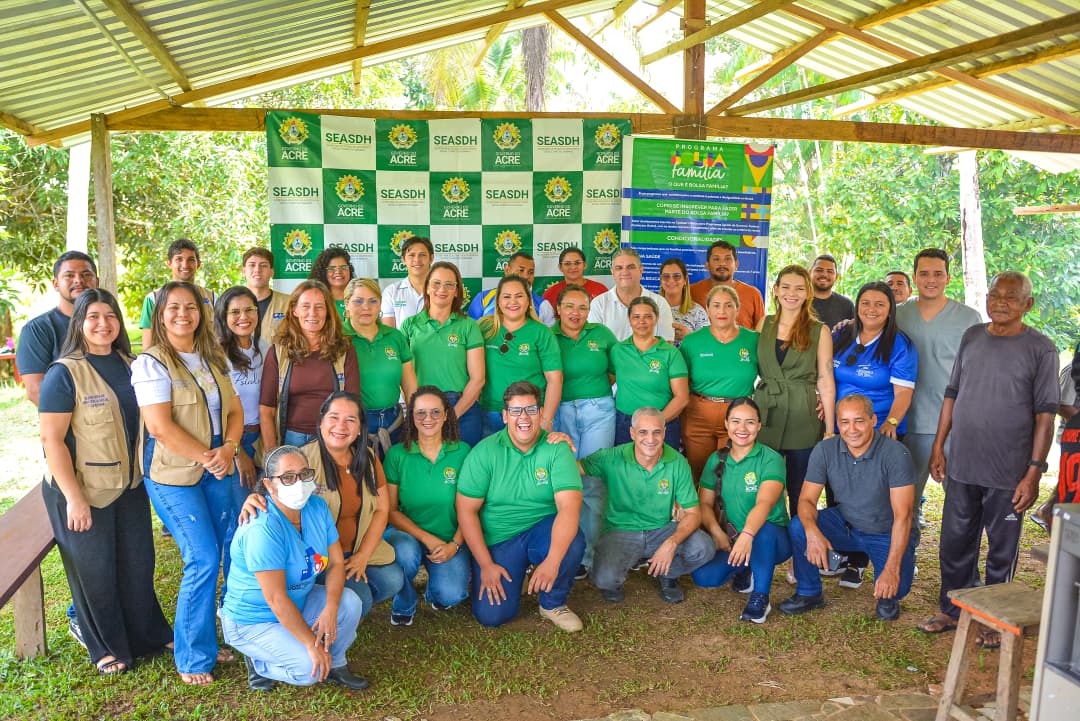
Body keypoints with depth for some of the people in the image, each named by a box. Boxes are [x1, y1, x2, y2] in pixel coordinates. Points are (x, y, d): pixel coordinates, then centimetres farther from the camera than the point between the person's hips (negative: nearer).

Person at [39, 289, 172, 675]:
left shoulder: (128, 365, 4)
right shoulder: (64, 374, -15)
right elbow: (51, 440, -18)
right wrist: (74, 497, -20)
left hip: (129, 485, 6)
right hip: (83, 491, -6)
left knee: (138, 562, 16)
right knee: (94, 570, 9)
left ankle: (147, 634, 35)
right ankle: (107, 648, 29)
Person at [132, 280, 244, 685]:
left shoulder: (214, 359, 11)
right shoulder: (151, 363, -8)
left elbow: (235, 410, 10)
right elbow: (160, 426, -16)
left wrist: (228, 449, -8)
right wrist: (207, 457, -15)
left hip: (217, 470, 6)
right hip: (174, 475, -5)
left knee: (212, 560, 5)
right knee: (203, 560, -8)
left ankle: (206, 639, 23)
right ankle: (193, 657, 9)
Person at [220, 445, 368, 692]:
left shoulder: (317, 507, -7)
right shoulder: (263, 529, -31)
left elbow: (337, 562, -4)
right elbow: (276, 599, -30)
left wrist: (331, 609, -22)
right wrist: (313, 644, -26)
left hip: (299, 602, 7)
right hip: (253, 622, -7)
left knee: (349, 602, -16)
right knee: (309, 669, -23)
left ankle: (334, 665, 7)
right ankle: (258, 662, 6)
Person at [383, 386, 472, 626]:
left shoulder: (463, 453, -3)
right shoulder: (397, 454, -3)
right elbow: (390, 510, -4)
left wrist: (454, 544, -16)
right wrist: (428, 539, -14)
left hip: (451, 541, 0)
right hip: (407, 535, 0)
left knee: (451, 595, -24)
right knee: (406, 551, -35)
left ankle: (435, 591, 16)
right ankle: (403, 605, -2)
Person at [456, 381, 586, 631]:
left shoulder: (557, 449, -11)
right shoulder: (484, 452, -8)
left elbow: (569, 506, -22)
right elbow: (466, 510, -8)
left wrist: (552, 561, -34)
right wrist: (486, 565, -13)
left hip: (541, 531, 0)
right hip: (497, 539, 0)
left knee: (572, 542, -32)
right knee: (491, 615, -15)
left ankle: (553, 604, -1)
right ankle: (516, 577, 20)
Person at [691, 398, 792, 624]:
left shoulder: (771, 460, -12)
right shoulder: (716, 460, 4)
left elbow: (764, 503, -29)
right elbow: (705, 503, 3)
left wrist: (747, 535, -47)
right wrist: (717, 532, -16)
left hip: (772, 539, -4)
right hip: (731, 539, 5)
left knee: (764, 530, -40)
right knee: (703, 576, -22)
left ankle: (761, 597, -16)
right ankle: (745, 570, 13)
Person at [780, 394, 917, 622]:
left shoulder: (895, 453, -23)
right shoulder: (825, 450, -13)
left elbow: (902, 516, -25)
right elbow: (807, 499, -11)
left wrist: (892, 569, -32)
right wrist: (812, 532, -35)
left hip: (887, 534, -3)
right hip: (846, 525, 3)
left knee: (894, 587, -26)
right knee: (798, 527, -22)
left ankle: (888, 598, 15)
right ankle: (809, 593, 1)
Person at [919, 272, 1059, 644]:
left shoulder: (1040, 349, -5)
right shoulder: (971, 337, 7)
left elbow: (1045, 415, -7)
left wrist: (1035, 471, -12)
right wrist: (938, 447, 9)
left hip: (1008, 473, -4)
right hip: (962, 466, 4)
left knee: (1002, 550, 9)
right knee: (955, 543, 13)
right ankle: (951, 610, 29)